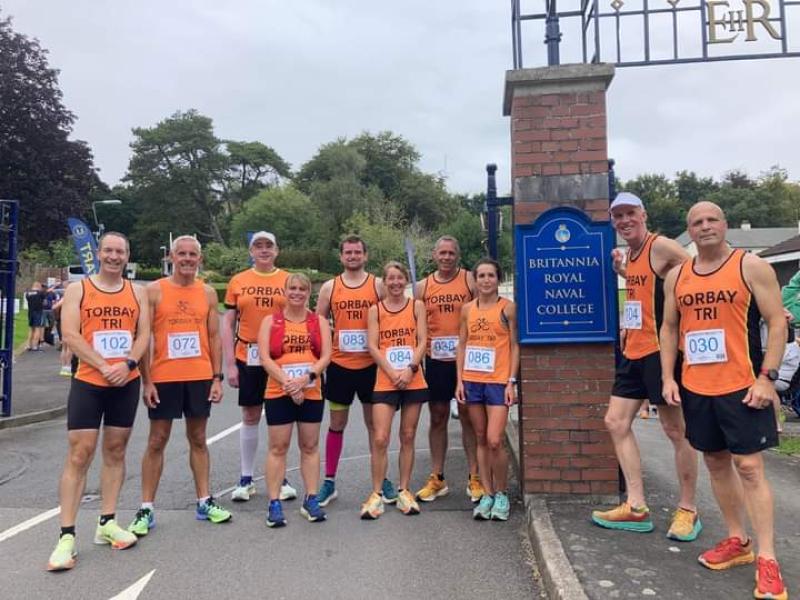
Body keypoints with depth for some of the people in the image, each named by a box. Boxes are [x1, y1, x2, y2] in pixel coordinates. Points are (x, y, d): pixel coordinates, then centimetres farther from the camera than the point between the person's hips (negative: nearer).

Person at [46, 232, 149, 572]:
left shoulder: (137, 293, 8)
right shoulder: (77, 290, 0)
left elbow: (144, 334, 1)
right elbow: (70, 334, -10)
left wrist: (127, 364, -16)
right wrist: (104, 366, -18)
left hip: (127, 384, 3)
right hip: (87, 383, -3)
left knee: (115, 451, 10)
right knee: (78, 455, -4)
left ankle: (107, 523, 22)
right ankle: (67, 536, 2)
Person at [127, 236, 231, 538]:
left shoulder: (208, 293, 6)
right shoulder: (154, 291, -2)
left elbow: (214, 337, 8)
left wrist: (217, 377, 1)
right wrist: (146, 381, -9)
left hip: (200, 377, 3)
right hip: (163, 378, -2)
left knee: (198, 439, 12)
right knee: (157, 441, 5)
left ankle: (204, 502, 21)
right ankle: (146, 509, 14)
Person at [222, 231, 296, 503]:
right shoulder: (237, 281, 5)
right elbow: (228, 323, 5)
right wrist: (230, 363, -2)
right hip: (248, 358, 1)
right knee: (250, 417, 8)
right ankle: (245, 479, 20)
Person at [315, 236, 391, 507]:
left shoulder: (379, 285, 0)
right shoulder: (329, 287, 4)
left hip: (371, 365, -1)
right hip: (339, 365, 1)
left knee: (375, 423, 9)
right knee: (336, 424, 9)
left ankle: (382, 480, 22)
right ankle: (329, 482, 20)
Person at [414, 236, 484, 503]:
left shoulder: (470, 281, -2)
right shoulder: (423, 287, 6)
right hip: (435, 360, 3)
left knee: (468, 416, 5)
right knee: (437, 417, 10)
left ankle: (474, 478, 16)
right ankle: (437, 478, 22)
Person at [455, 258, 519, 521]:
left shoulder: (508, 307, -1)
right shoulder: (467, 309, 8)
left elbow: (514, 346, -1)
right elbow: (462, 345, 11)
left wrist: (512, 381, -7)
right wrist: (460, 380, 4)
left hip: (498, 381, -4)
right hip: (472, 380, 4)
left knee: (494, 441, -9)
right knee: (481, 440, 10)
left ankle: (501, 495, 12)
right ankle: (487, 494, 20)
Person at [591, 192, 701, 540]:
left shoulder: (661, 247, -11)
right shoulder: (628, 255, 13)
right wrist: (621, 270, 14)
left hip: (659, 350, -9)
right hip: (633, 352, 9)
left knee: (675, 430, 2)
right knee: (616, 422, 8)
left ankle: (688, 510, 18)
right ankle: (636, 508, 16)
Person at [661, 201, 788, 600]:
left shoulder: (751, 266, -4)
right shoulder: (676, 276, 8)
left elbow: (777, 322, -6)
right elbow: (669, 328, 13)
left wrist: (767, 377, -14)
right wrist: (668, 378, 4)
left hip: (741, 386, -5)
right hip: (695, 388, 5)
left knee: (749, 467, -4)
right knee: (716, 463, 12)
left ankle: (767, 560, 5)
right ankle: (738, 541, 27)